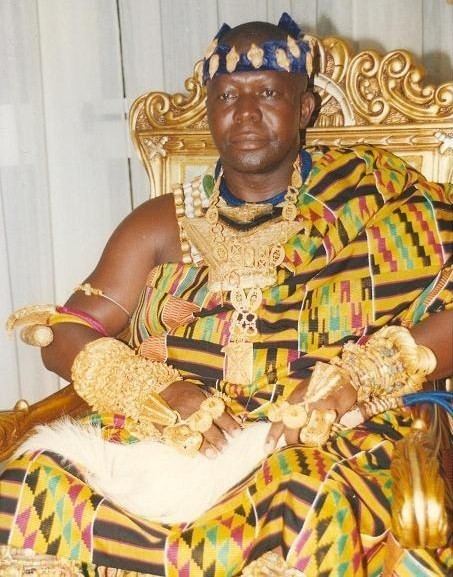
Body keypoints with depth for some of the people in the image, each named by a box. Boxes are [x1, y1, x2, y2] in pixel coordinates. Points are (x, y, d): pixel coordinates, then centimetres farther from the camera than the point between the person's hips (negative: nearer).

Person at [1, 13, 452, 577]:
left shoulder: (367, 192, 7)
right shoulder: (161, 225, 14)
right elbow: (65, 337, 8)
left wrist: (352, 380, -17)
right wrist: (162, 391, -11)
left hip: (324, 450, -2)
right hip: (163, 444, 3)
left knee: (308, 512, -37)